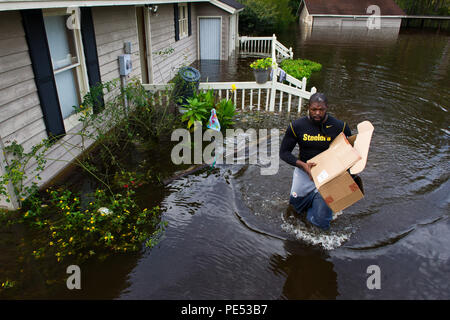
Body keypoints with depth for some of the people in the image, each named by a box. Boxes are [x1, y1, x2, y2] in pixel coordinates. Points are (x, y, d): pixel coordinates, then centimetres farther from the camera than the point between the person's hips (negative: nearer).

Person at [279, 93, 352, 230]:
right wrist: (303, 165, -21)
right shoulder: (297, 126, -10)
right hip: (304, 171, 1)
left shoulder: (339, 126, -10)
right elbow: (284, 152, -5)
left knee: (321, 221, 0)